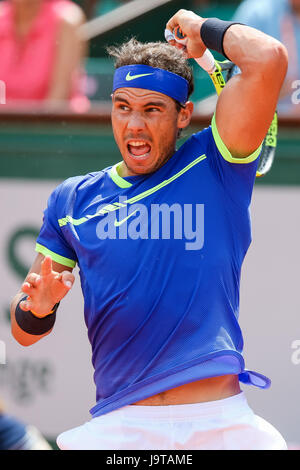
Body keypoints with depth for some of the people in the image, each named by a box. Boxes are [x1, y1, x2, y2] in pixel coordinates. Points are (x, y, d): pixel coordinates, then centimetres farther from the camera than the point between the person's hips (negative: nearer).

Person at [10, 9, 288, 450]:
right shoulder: (73, 199, 14)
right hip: (118, 426, 2)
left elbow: (268, 58, -8)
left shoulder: (213, 168, 6)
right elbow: (25, 332, 16)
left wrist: (204, 30, 10)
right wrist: (38, 307, -7)